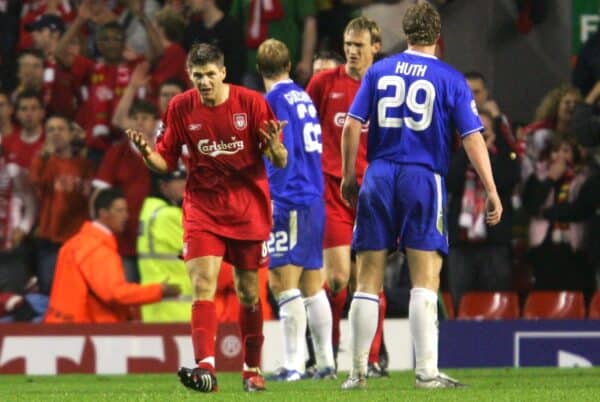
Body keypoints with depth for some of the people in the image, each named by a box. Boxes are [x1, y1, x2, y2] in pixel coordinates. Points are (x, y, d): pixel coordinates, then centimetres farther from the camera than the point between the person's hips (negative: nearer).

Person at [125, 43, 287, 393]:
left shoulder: (251, 103, -7)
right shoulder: (181, 108, -1)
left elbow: (280, 162, -4)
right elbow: (167, 162, 6)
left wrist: (276, 148, -28)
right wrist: (147, 153, -16)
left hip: (249, 209, -1)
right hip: (202, 206, 1)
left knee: (248, 293, 8)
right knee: (203, 285, -17)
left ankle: (253, 370, 25)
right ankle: (206, 368, -27)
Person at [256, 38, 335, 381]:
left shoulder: (277, 99, -7)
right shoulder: (304, 98, 15)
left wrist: (270, 199, -14)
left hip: (290, 201, -9)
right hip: (314, 200, 9)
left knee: (283, 282, -9)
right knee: (312, 285, 13)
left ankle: (293, 365, -14)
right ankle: (326, 362, 16)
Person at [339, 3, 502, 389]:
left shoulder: (379, 71, 7)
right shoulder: (450, 79, 0)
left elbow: (352, 126, 4)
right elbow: (473, 138, -4)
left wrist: (349, 177, 15)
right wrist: (492, 192, -2)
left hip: (379, 179, 3)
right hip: (424, 180, -3)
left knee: (368, 281, 6)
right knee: (425, 281, -2)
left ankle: (358, 372, 8)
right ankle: (427, 371, -8)